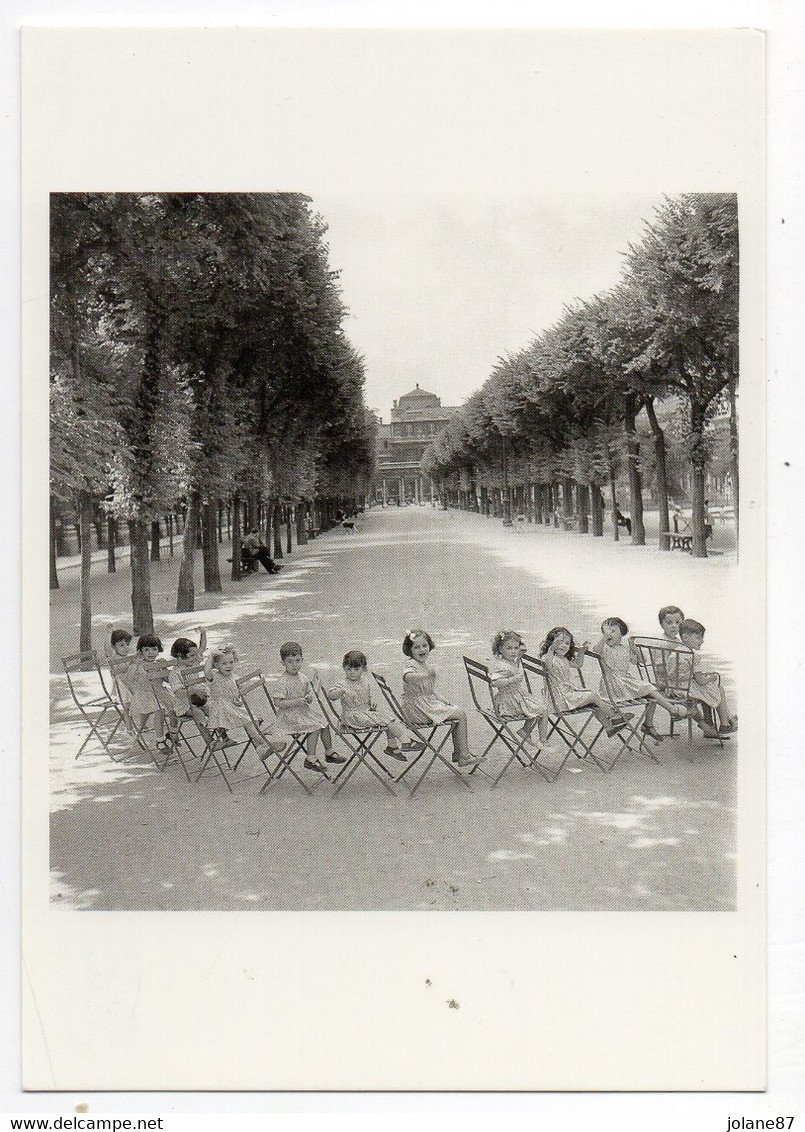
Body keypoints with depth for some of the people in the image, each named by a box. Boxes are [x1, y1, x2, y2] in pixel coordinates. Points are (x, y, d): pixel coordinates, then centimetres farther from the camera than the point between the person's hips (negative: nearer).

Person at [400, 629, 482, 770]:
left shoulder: (425, 665, 13)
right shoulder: (411, 665, -17)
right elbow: (407, 676, -43)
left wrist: (443, 701, 8)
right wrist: (426, 675, -57)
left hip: (428, 703, 10)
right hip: (418, 709, -10)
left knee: (458, 710, 13)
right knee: (460, 714, -10)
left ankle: (458, 753, 15)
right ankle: (464, 758, -6)